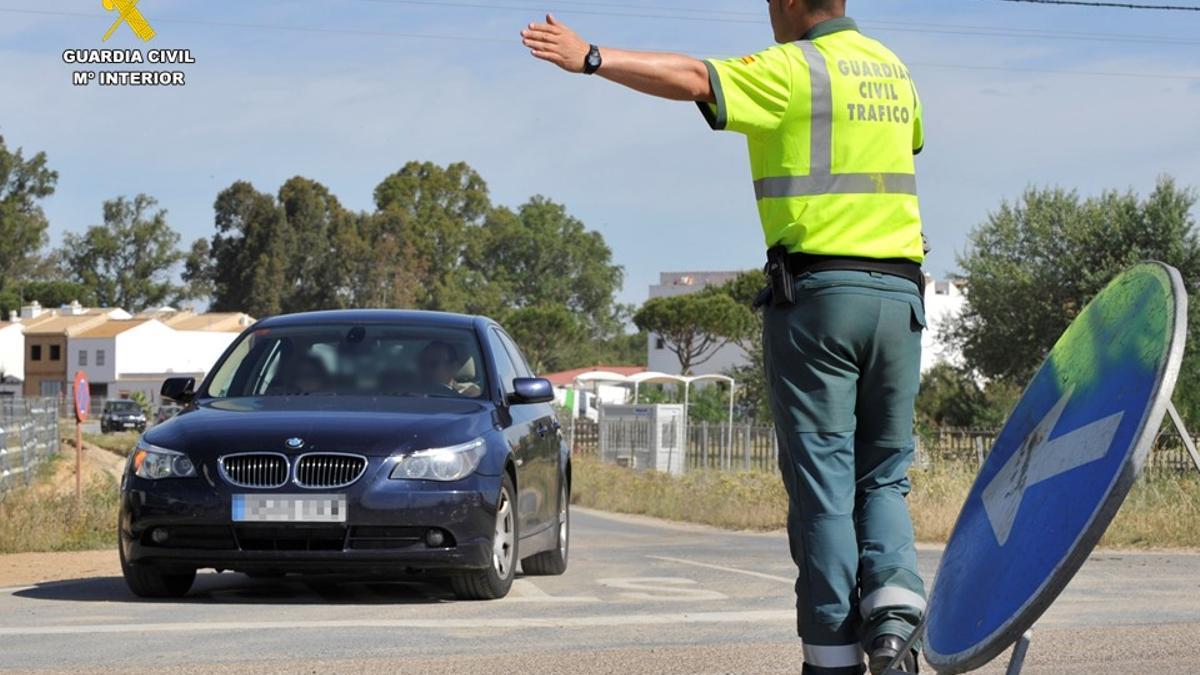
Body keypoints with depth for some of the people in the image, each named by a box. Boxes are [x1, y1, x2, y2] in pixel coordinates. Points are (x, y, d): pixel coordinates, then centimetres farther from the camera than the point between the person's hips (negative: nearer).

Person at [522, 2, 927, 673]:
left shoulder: (793, 70, -5)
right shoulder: (890, 67, 17)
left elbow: (692, 79, -20)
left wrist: (593, 58, -22)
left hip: (818, 292, -5)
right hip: (900, 295, 6)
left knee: (822, 481, -2)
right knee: (882, 477, 13)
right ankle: (894, 602, -11)